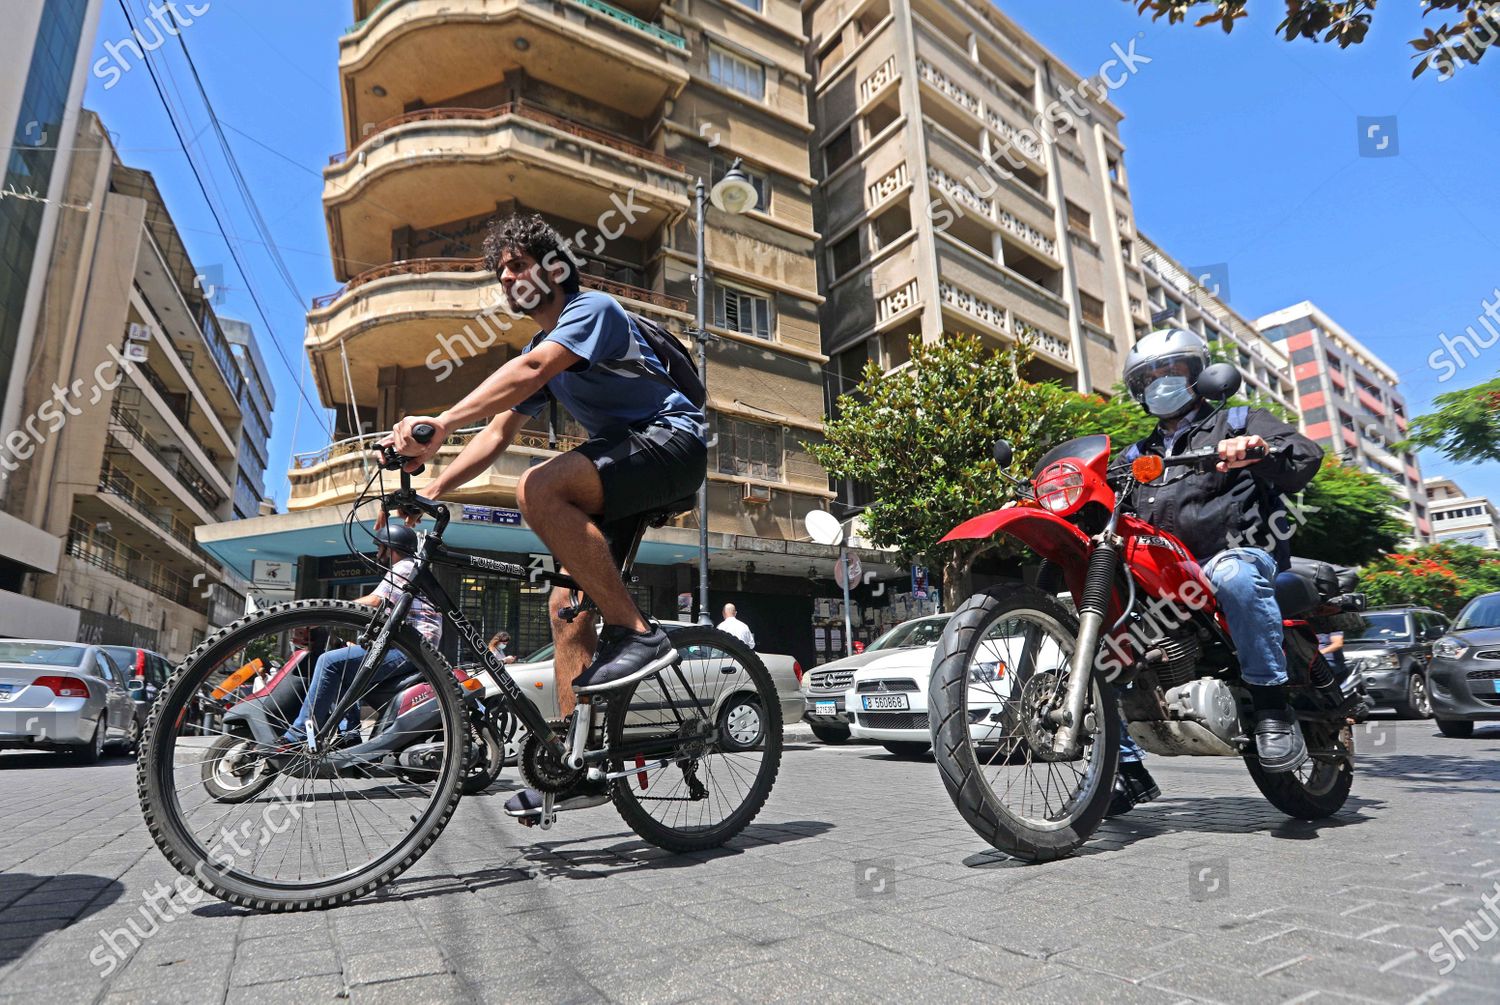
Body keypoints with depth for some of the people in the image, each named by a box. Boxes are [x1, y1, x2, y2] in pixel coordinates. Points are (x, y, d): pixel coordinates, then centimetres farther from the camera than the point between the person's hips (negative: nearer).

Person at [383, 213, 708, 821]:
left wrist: (439, 424, -36)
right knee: (568, 599, 0)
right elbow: (497, 433, 12)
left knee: (540, 487, -32)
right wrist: (432, 489, -1)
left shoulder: (593, 308, -8)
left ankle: (635, 632, -25)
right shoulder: (540, 352, 18)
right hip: (624, 457, 9)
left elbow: (528, 371, -26)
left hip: (672, 440, -9)